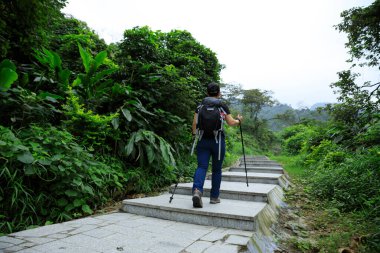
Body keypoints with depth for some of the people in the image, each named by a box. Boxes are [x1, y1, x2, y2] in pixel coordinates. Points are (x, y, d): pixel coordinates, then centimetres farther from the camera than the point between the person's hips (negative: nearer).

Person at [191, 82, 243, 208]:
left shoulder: (200, 105, 5)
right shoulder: (223, 106, 1)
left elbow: (195, 123, 0)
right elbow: (231, 122, 1)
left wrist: (194, 134, 15)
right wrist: (239, 120, 21)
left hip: (203, 140, 1)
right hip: (218, 140, -1)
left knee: (201, 166, -2)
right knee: (217, 169, 11)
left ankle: (197, 190, -26)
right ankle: (214, 197, 21)